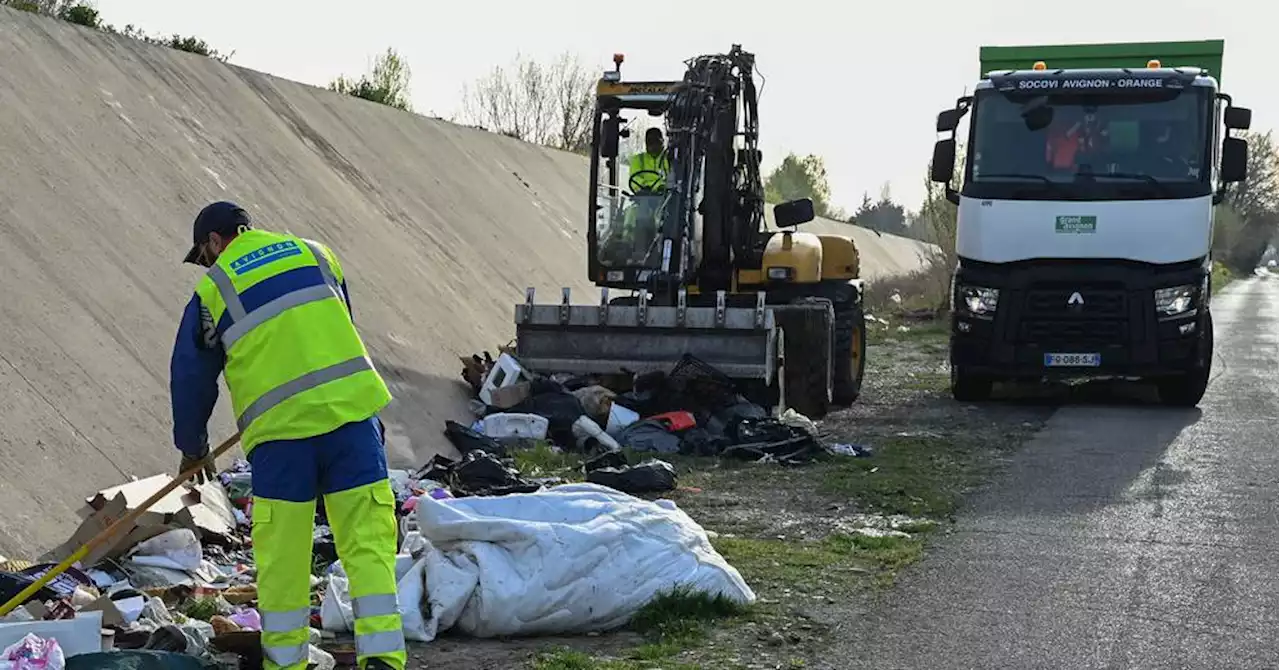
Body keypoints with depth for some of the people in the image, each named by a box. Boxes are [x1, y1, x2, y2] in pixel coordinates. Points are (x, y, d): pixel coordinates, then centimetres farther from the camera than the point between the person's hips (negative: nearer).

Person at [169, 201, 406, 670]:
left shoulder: (212, 291, 7)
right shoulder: (314, 254, 17)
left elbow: (192, 378, 14)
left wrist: (193, 447, 28)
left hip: (280, 425, -2)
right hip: (350, 405, 3)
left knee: (282, 553, 9)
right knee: (367, 541, 2)